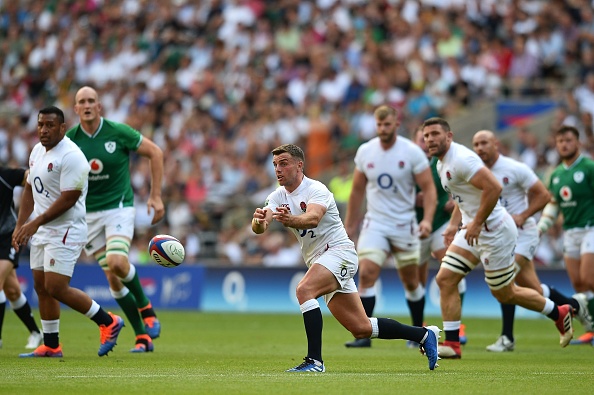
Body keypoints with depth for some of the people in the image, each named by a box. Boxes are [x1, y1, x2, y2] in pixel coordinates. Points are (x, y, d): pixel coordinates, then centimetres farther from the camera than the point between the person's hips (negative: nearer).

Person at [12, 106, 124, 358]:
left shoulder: (71, 157, -18)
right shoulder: (37, 151, 11)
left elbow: (68, 198, -23)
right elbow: (30, 190, 20)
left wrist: (35, 223, -22)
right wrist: (20, 225, 13)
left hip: (66, 231, -9)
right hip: (41, 232, 9)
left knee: (56, 288, -13)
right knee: (41, 287, 9)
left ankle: (108, 322, 1)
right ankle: (51, 346, 17)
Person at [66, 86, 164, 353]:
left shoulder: (118, 132, -11)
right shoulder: (70, 139, -4)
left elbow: (155, 153, -1)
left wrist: (156, 196, -5)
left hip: (119, 206, -3)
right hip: (89, 214, 3)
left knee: (117, 263, -26)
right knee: (112, 278, 0)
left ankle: (145, 308, 1)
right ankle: (142, 336, 9)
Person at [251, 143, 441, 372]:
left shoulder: (316, 190, -14)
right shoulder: (278, 197, 5)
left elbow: (313, 218, -35)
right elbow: (259, 228, -12)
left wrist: (290, 220, -56)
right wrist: (259, 219, -36)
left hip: (339, 251, -8)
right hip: (318, 260, 8)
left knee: (304, 290, -32)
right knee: (361, 329, 7)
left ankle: (315, 360, -32)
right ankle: (424, 335, 22)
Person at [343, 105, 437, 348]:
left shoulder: (412, 153, -9)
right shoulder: (365, 152, 0)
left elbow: (428, 187, -8)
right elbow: (357, 191, 10)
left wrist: (427, 219, -23)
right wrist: (349, 226, 12)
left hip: (404, 225, -1)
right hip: (375, 224, 1)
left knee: (411, 282, 10)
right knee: (366, 274, -17)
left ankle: (418, 331, 30)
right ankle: (363, 335, -15)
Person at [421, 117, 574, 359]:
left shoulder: (461, 159, -21)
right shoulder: (442, 164, 11)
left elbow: (493, 187, -28)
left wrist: (476, 224, -23)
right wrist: (454, 225, 14)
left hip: (494, 231, -10)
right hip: (473, 230, 10)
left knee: (505, 294, 3)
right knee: (445, 279, -1)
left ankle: (559, 314, 23)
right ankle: (452, 344, 2)